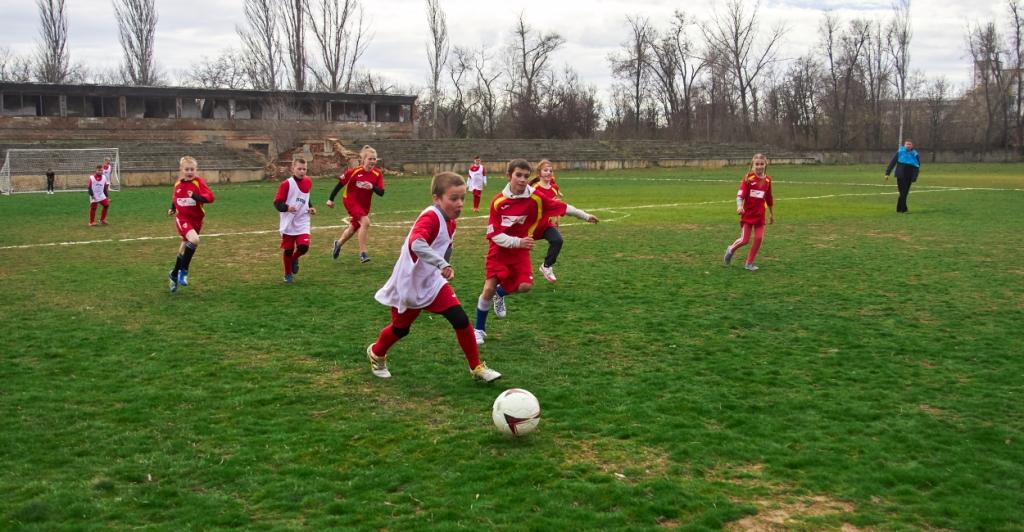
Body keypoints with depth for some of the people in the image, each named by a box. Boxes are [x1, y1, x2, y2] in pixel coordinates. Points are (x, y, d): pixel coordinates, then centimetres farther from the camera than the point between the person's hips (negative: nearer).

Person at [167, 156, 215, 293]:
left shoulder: (199, 182, -10)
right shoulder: (178, 184, 1)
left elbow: (210, 197, -21)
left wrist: (196, 197, -33)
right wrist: (172, 209, 12)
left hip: (196, 220, 1)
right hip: (182, 219, -1)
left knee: (184, 249, 13)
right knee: (194, 240, -27)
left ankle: (174, 274, 34)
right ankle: (183, 272, -14)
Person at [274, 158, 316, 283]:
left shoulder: (308, 182, 4)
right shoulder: (286, 184, -13)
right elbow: (277, 202, -15)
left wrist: (310, 208, 9)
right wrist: (287, 207, -33)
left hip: (302, 222, 3)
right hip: (288, 223, -3)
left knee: (304, 246, -16)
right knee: (288, 250, 5)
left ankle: (294, 259, 19)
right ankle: (288, 274, 27)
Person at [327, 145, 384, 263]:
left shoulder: (378, 174, -10)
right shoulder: (354, 171, -19)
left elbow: (381, 193, -12)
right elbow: (340, 183, -8)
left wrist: (372, 187, -32)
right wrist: (331, 199, -3)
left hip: (365, 204, 5)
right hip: (351, 200, -5)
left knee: (354, 228, 20)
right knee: (365, 222, -26)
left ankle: (338, 243, 49)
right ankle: (363, 253, -19)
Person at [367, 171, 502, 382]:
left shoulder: (449, 221, 0)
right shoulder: (430, 217, -26)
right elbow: (416, 243, -45)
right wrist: (442, 264, -54)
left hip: (432, 283, 6)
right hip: (407, 286, -6)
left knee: (461, 320, -9)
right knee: (400, 328, 15)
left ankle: (476, 367, 5)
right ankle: (376, 353, 46)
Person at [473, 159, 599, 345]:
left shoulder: (535, 198, -13)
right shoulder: (498, 201, -16)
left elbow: (562, 207, 0)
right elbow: (494, 234, -16)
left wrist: (585, 216, 9)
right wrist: (517, 242, -28)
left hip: (520, 251, 2)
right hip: (499, 250, -2)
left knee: (525, 286, -16)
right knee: (489, 288, -12)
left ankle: (501, 293, 21)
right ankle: (479, 329, 9)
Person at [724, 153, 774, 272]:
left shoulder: (767, 179, 3)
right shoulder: (748, 178, -10)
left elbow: (769, 199, 14)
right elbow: (740, 194, -19)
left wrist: (772, 214, 20)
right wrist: (739, 206, -37)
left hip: (760, 215, 4)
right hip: (747, 214, -4)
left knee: (759, 239, -2)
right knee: (745, 240, -5)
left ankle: (749, 263, 12)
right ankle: (731, 250, 26)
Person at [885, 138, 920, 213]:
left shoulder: (915, 155, 4)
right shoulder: (900, 152, -2)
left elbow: (917, 167, 4)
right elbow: (892, 163, 0)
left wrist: (914, 178, -7)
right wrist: (887, 173, -5)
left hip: (909, 177, 3)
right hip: (900, 176, -3)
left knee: (905, 193, 8)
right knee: (903, 192, -8)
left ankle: (899, 208, 21)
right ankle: (903, 209, -7)